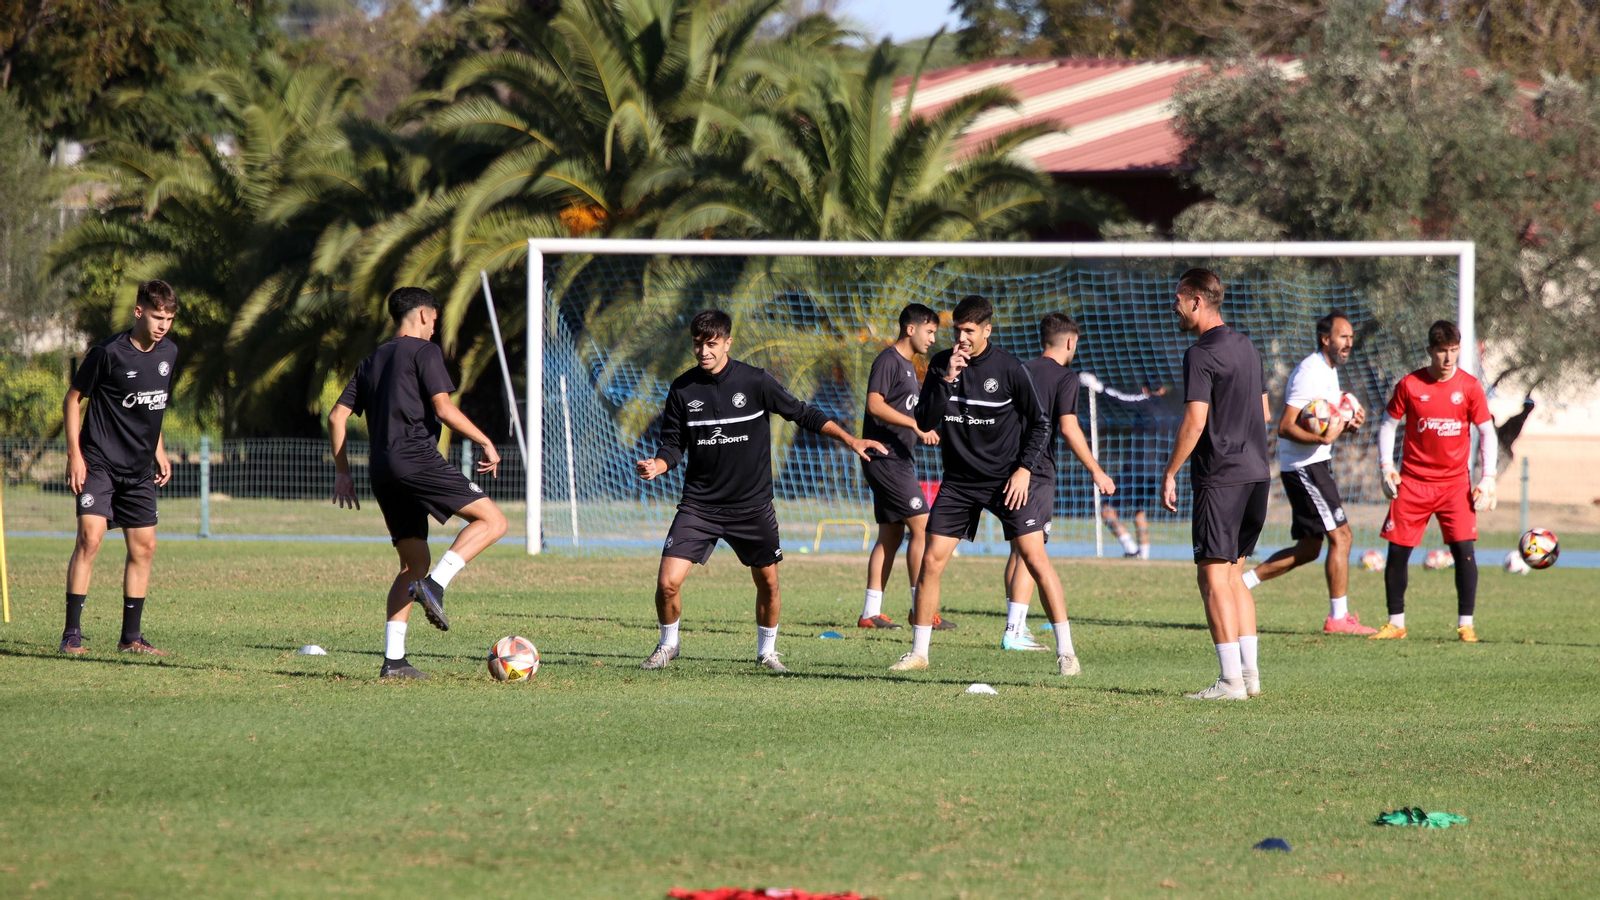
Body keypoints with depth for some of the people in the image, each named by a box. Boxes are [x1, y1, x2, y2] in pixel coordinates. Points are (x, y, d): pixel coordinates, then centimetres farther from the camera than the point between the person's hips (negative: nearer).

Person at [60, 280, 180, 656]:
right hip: (99, 462, -7)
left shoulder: (168, 353, 6)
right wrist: (74, 454, -11)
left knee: (144, 547, 6)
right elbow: (72, 399, -5)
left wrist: (159, 452, 19)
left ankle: (131, 636, 16)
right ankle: (72, 633, -15)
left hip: (139, 469, 7)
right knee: (90, 537, -18)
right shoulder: (109, 353, -13)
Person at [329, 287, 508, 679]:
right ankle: (435, 585, -23)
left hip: (382, 470, 8)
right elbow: (443, 408, -9)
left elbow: (337, 416, 19)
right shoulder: (424, 352, 2)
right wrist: (486, 443, 0)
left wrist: (342, 471, 24)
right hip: (416, 458, -8)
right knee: (492, 520, -5)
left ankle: (393, 659, 2)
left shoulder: (371, 362, 23)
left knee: (414, 564, 11)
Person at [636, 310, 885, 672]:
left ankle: (767, 650, 31)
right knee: (668, 581, -11)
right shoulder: (682, 390, -3)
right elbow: (673, 445, 4)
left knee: (767, 581, 7)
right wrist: (657, 466, -18)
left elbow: (803, 414, 1)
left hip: (752, 504, 0)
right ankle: (668, 645, 15)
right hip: (699, 504, 0)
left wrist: (850, 439, -4)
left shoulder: (755, 381, -7)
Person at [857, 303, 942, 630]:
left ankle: (870, 613, 10)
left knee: (891, 536, 9)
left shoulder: (907, 365, 20)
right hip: (886, 458, -10)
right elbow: (875, 404, -21)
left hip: (898, 459, 10)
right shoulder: (888, 360, -10)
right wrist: (916, 425, -24)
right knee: (922, 527, -11)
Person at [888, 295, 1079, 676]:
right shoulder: (941, 364, 0)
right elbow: (924, 422, -7)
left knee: (1036, 559, -11)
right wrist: (946, 380, -19)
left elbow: (1039, 424, 0)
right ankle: (918, 652, 9)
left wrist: (1025, 468, -11)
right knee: (931, 561, -2)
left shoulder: (1008, 368, -9)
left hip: (1008, 479, -3)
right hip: (958, 482, 3)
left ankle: (1065, 651, -5)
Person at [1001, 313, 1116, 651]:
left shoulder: (1021, 370, 14)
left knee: (1018, 548, 16)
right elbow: (1068, 428, -14)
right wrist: (1096, 471, -9)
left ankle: (1017, 626, 18)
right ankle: (1014, 632, -12)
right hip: (1037, 472, -7)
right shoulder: (1065, 377, -6)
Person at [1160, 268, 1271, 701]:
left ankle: (1231, 680, -10)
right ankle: (1249, 672, 12)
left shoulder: (1201, 355, -12)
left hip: (1220, 477, -8)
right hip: (1256, 471, 9)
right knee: (1233, 574, 15)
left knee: (1214, 574, -6)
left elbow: (1195, 421, -18)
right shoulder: (1246, 347, 14)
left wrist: (1169, 474, -11)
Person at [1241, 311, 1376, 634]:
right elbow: (1286, 427, -21)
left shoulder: (1328, 371, 16)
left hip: (1315, 465, 10)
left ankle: (1241, 583, 17)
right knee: (1341, 536, -9)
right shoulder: (1310, 372, -16)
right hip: (1305, 466, -10)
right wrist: (1324, 437, -31)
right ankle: (1338, 617, -5)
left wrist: (1347, 425, 5)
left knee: (1308, 549, 12)